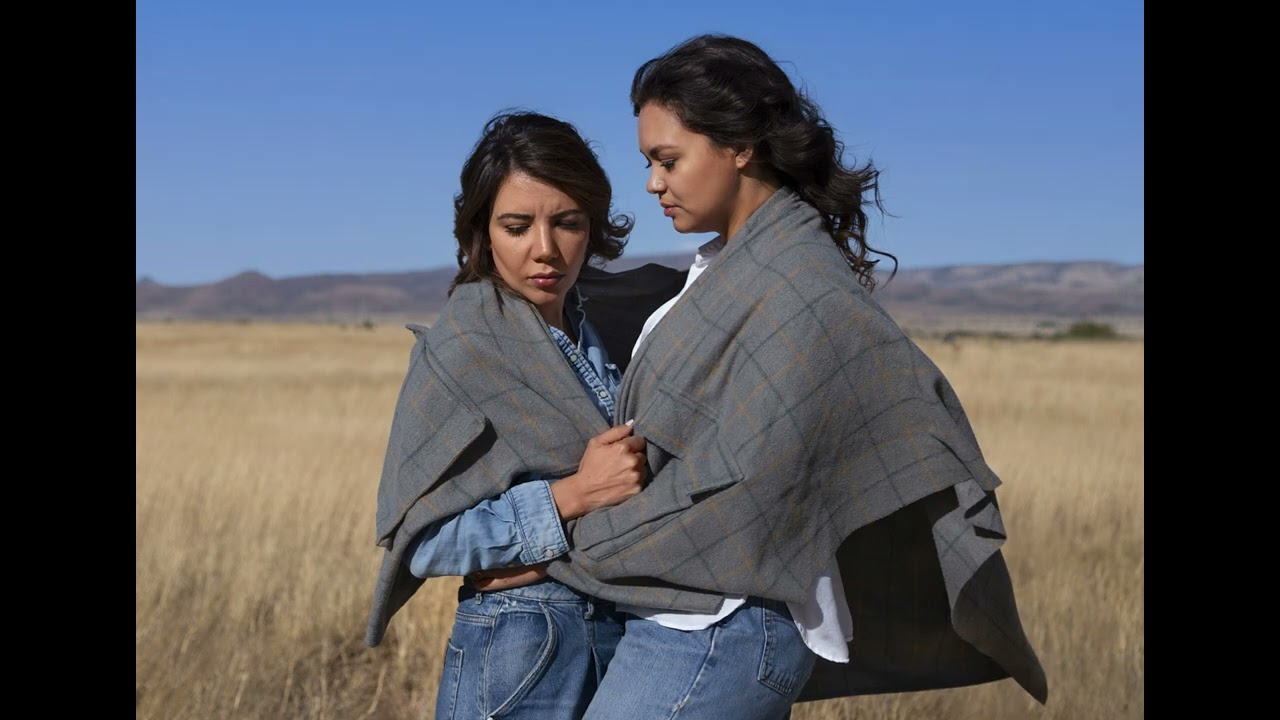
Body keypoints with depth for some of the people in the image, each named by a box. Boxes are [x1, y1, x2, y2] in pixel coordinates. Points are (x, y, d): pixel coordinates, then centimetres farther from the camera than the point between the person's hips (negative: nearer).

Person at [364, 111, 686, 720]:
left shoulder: (604, 320, 3)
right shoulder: (455, 353, -14)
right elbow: (419, 539, -15)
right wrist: (572, 495, -22)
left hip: (623, 630, 6)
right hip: (520, 650, -6)